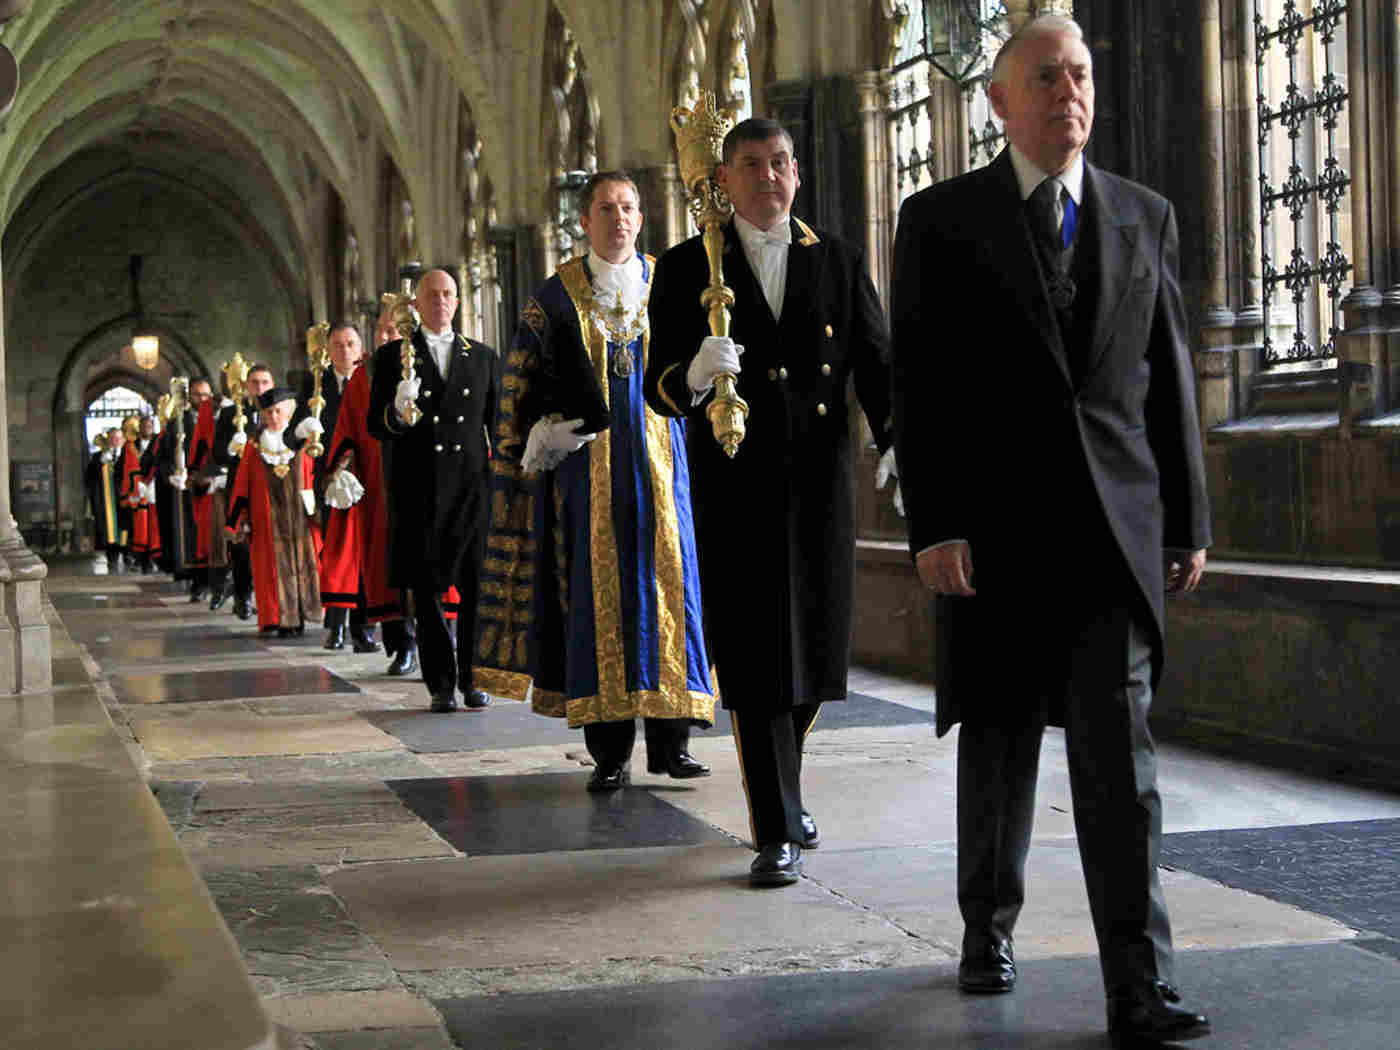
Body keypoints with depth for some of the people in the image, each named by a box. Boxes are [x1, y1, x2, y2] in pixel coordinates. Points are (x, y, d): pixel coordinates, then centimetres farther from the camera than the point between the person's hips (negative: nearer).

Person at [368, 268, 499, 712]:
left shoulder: (482, 356, 13)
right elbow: (375, 425, 4)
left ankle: (474, 678, 7)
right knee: (427, 588, 1)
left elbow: (497, 420, 16)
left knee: (476, 587, -3)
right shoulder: (393, 355, 8)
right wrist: (398, 415, -18)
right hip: (419, 488, -1)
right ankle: (441, 684, 8)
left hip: (472, 486, 1)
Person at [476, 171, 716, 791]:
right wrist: (541, 439, -7)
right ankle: (610, 751, 0)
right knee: (597, 592, -4)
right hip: (586, 464, -1)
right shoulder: (557, 295, 6)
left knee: (665, 583, -2)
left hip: (657, 460, 2)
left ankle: (669, 740, 5)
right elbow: (524, 384, 6)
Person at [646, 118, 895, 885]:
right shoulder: (686, 269, 5)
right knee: (755, 659, -5)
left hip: (819, 484, 2)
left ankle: (780, 785, 37)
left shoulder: (838, 263, 10)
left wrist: (899, 444, -11)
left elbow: (876, 367, 7)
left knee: (811, 650, 10)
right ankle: (775, 832, 1)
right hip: (733, 490, -2)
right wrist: (694, 377, -23)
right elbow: (658, 387, 1)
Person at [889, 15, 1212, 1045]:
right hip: (993, 527, -1)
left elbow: (1170, 376, 11)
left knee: (1120, 750, -6)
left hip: (1118, 525, 1)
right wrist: (933, 524, -11)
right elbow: (918, 382, -3)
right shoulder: (942, 220, 2)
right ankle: (989, 930, 31)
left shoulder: (1145, 216, 11)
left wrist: (1190, 520, 8)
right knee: (999, 740, 11)